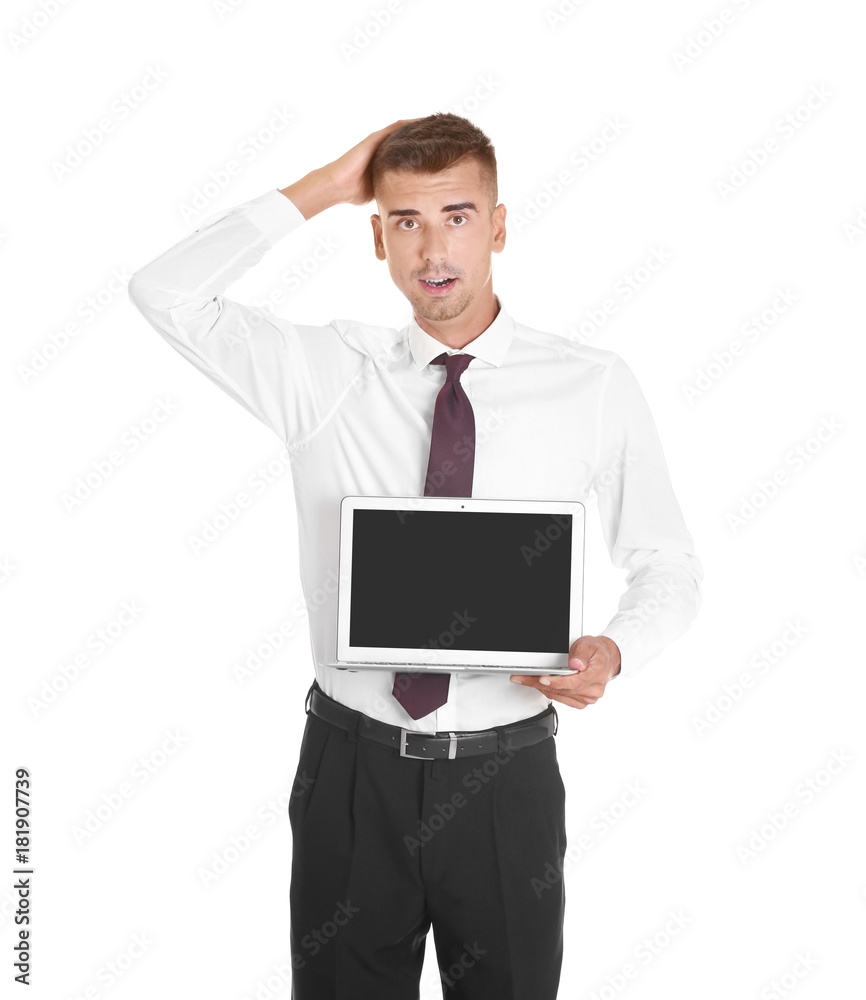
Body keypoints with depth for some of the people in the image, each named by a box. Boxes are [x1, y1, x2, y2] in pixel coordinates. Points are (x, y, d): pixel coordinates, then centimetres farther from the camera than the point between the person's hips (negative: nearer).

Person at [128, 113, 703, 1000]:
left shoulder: (592, 387, -4)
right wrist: (319, 190, -8)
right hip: (352, 767, 1)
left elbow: (667, 563, 4)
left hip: (505, 777, 0)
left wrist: (613, 651, -16)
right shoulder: (326, 373, -1)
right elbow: (164, 293, -9)